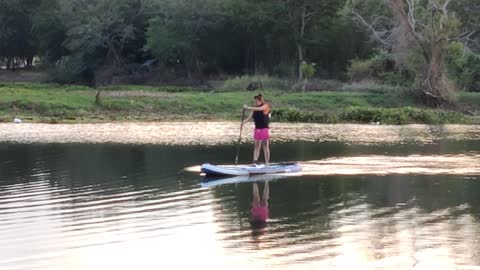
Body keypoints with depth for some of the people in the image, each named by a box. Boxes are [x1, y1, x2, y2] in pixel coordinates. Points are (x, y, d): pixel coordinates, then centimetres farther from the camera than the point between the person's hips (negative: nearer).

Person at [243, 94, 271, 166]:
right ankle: (255, 162, -1)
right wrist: (243, 122, -16)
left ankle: (267, 163, 2)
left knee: (265, 146, -1)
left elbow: (259, 109, -29)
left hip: (264, 129, -6)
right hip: (257, 129, 6)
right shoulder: (254, 109, 8)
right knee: (256, 146, 3)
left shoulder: (265, 106, -9)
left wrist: (248, 108, -34)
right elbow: (250, 117, 2)